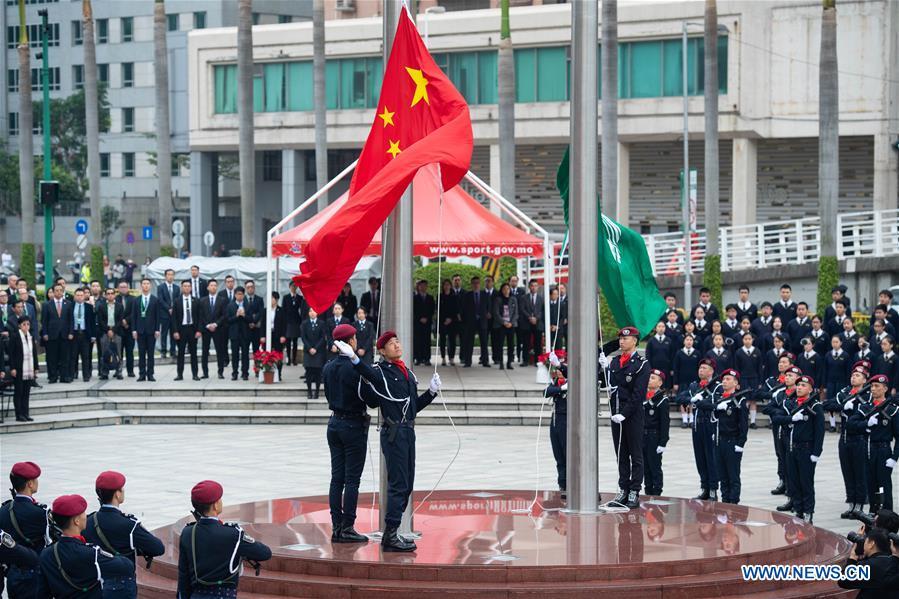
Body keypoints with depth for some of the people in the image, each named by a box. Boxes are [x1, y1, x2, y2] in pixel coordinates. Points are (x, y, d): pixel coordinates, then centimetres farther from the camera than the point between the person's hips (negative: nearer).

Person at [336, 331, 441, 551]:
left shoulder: (408, 373, 16)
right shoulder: (379, 372, -6)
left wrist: (431, 392, 8)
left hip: (408, 431, 8)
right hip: (393, 432, -8)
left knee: (406, 486, 11)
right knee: (398, 484, -10)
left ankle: (390, 534, 18)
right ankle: (390, 536, -7)